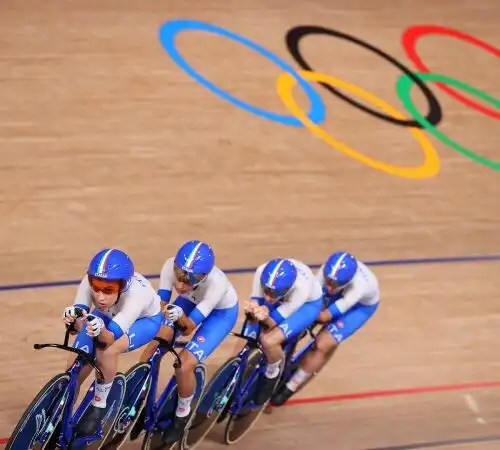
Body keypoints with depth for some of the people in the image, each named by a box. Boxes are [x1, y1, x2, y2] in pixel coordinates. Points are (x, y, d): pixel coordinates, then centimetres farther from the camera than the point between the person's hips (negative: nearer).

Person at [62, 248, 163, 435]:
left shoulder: (137, 293, -43)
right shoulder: (89, 282, -35)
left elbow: (111, 337, -48)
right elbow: (80, 326, -36)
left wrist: (101, 331, -69)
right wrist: (74, 318, -57)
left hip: (145, 319, -4)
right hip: (107, 315, 4)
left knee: (106, 352, -30)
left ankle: (99, 405, -7)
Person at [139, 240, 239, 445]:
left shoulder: (216, 284, -41)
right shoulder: (171, 265, -33)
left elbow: (190, 327, -36)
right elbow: (161, 303, -25)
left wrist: (181, 318, -56)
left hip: (221, 312, -4)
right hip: (191, 301, 4)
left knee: (184, 365, -18)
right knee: (154, 346, -13)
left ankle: (182, 415, 9)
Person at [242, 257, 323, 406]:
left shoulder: (301, 288, -42)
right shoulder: (262, 272, -35)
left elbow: (276, 320, -31)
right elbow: (256, 300, -22)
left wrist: (265, 318, -53)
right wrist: (253, 309, -45)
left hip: (308, 303, -4)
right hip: (282, 297, 4)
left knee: (269, 341, -25)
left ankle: (272, 374, 5)